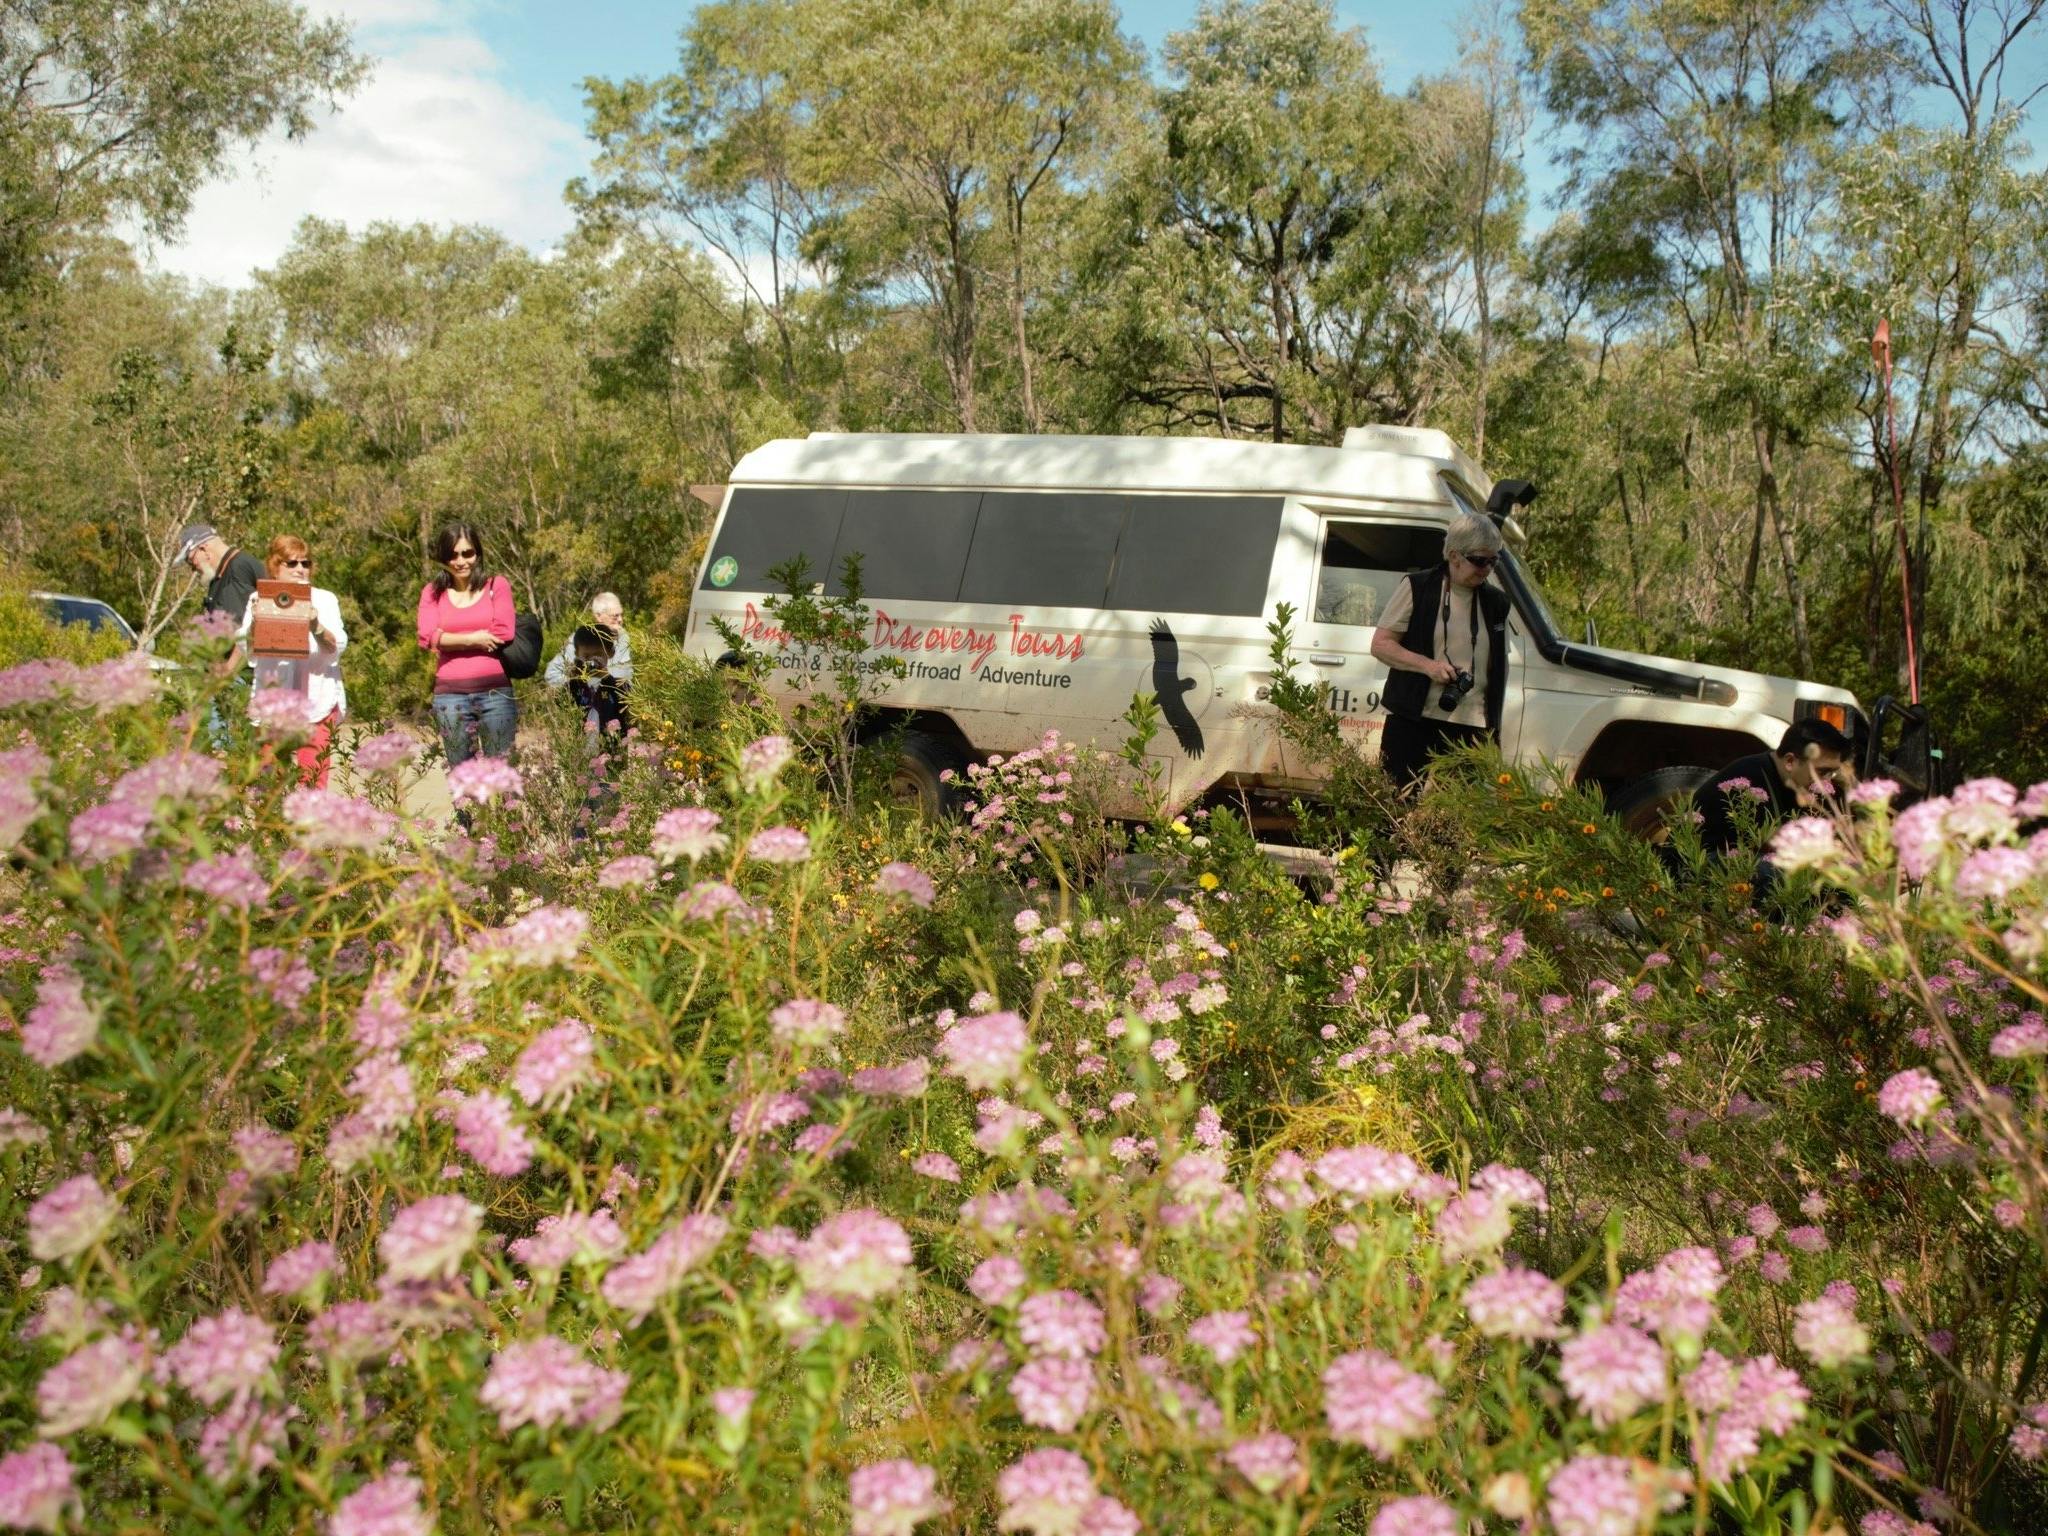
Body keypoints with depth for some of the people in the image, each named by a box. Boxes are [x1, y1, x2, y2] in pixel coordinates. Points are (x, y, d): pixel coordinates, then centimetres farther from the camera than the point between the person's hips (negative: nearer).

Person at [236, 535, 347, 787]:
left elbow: (337, 648, -5)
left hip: (316, 702, -1)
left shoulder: (325, 599, 10)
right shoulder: (259, 600, 12)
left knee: (312, 780, -7)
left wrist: (317, 627, -25)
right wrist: (254, 623, -21)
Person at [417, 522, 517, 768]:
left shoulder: (497, 586, 8)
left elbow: (503, 635, -5)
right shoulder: (432, 592, 12)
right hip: (450, 695, 2)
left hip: (494, 692, -2)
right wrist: (473, 639, -9)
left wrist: (452, 641, -1)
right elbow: (427, 638, -2)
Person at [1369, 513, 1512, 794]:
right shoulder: (1416, 587, 2)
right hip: (1413, 721, -3)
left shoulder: (1496, 603, 14)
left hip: (1472, 728, 3)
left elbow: (1500, 667, 21)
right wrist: (1427, 664, -15)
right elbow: (1380, 644, -1)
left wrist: (1494, 721, 11)